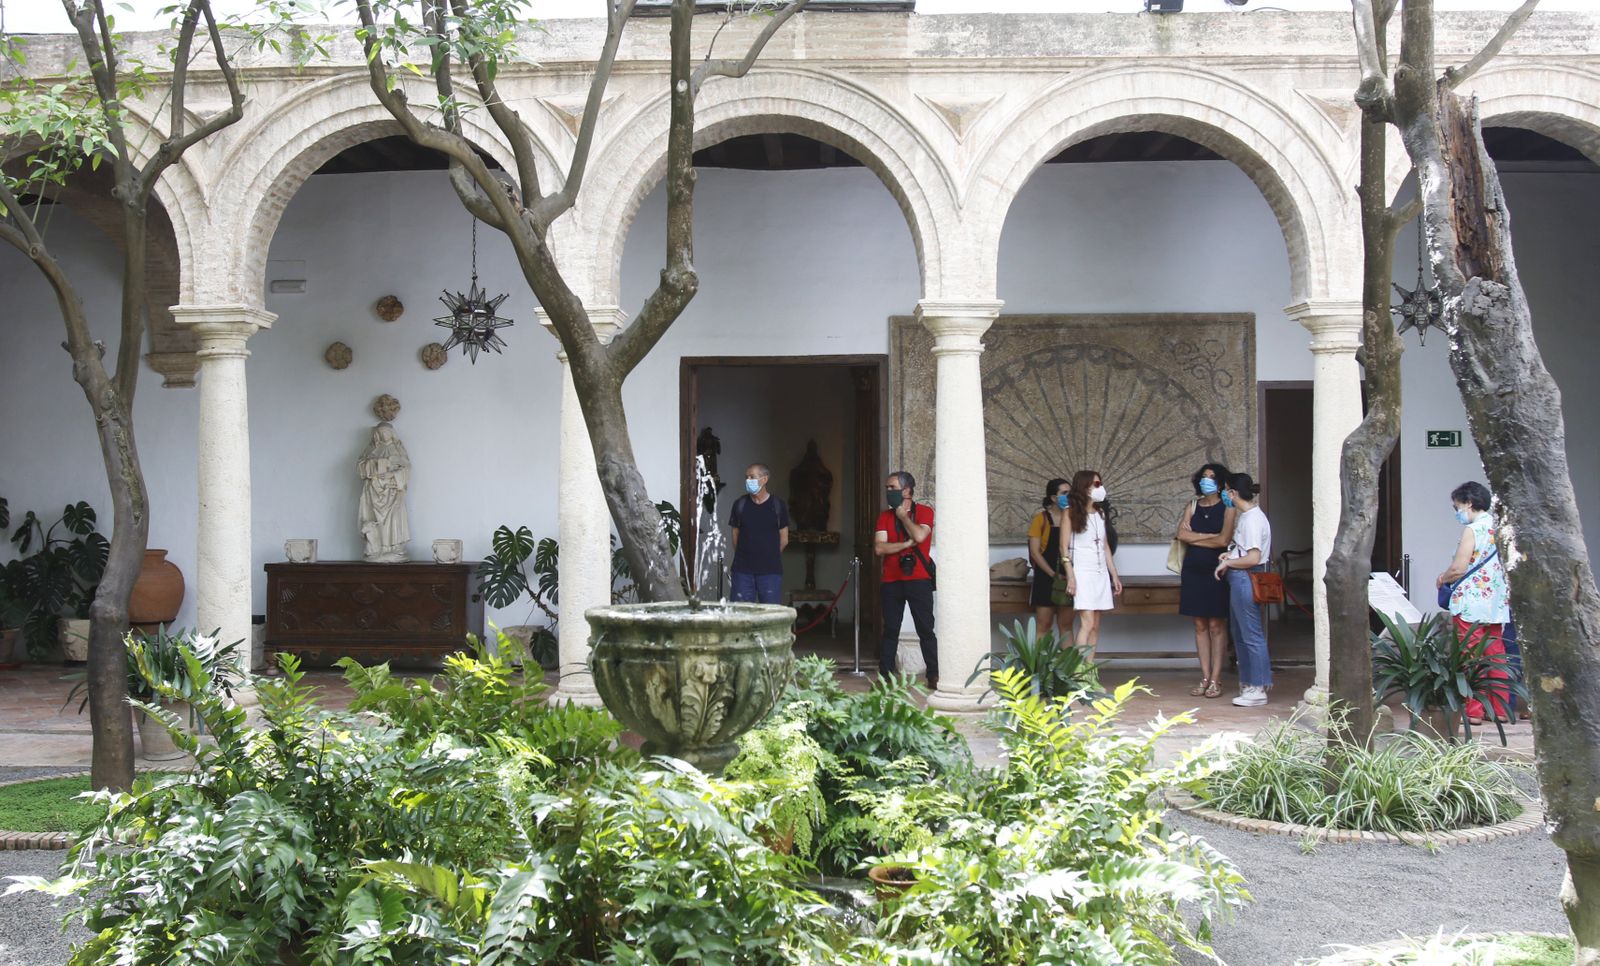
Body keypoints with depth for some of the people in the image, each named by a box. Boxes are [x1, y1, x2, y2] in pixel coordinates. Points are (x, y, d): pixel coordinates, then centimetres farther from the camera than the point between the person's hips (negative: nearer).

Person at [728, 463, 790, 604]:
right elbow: (735, 534, 11)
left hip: (770, 571, -1)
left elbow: (784, 540, 6)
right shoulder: (740, 504, 3)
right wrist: (745, 556, 11)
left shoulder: (778, 505, -1)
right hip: (742, 570, 1)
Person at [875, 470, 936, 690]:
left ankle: (934, 676, 0)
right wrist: (906, 544, -11)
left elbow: (919, 535, -20)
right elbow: (879, 548, -3)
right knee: (890, 631, 5)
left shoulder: (924, 512, 0)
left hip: (918, 579, -3)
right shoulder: (885, 516, 9)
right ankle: (885, 676, 7)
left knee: (926, 629, -2)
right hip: (891, 581, 3)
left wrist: (903, 515, -6)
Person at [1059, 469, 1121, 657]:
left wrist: (1115, 575, 14)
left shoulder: (1100, 514, 14)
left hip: (1101, 573, 6)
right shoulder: (1071, 512, -3)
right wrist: (1070, 576, -15)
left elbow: (1105, 547, 17)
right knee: (1087, 623, -16)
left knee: (1095, 626, 3)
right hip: (1082, 572, -6)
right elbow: (1064, 547, -7)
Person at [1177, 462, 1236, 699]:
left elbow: (1224, 540, -13)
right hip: (1193, 571, 4)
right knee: (1200, 626, 5)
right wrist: (1210, 536, -9)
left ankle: (1216, 680, -1)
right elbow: (1182, 535, -3)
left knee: (1217, 626, -3)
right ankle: (1205, 677, 9)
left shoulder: (1228, 508, -1)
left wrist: (1195, 538, -4)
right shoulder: (1192, 508, 11)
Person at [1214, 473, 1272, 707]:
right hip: (1238, 580, 11)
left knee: (1252, 635, -5)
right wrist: (1230, 555, 8)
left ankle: (1258, 689, -1)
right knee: (1240, 634, 17)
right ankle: (1248, 683, 25)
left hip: (1245, 579, -11)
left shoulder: (1253, 519, -17)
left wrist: (1227, 563, -11)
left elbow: (1253, 558, -22)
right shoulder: (1244, 516, 13)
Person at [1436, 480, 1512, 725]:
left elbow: (1459, 569, -18)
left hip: (1472, 603, -8)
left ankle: (1474, 712, -1)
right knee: (1496, 656, 11)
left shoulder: (1472, 530, -14)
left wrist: (1442, 579, 3)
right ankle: (1501, 709, 13)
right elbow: (1505, 565, 16)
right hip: (1496, 604, 8)